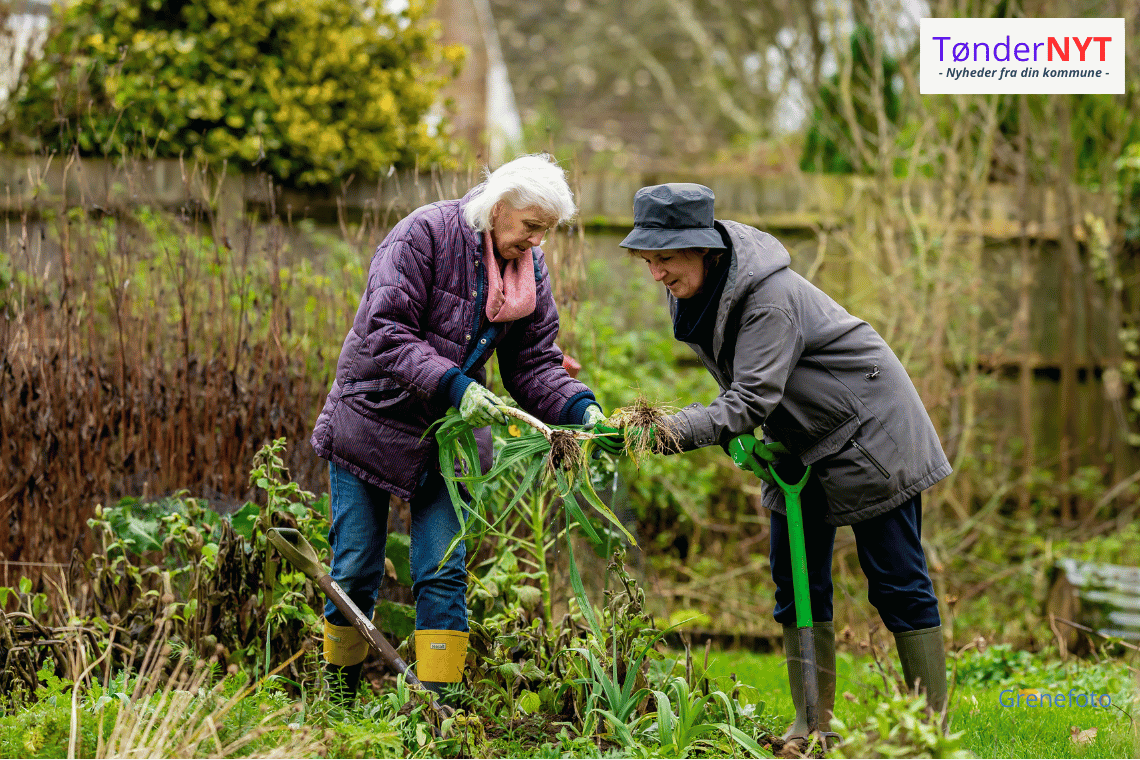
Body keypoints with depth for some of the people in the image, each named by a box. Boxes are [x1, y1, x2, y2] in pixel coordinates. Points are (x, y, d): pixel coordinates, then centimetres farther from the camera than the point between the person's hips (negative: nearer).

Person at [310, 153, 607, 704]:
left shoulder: (529, 268, 1)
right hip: (372, 420, -4)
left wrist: (580, 409, -18)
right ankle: (338, 695, 20)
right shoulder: (424, 235, -18)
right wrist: (451, 384, -35)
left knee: (444, 575, -5)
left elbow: (534, 363, 1)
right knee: (355, 572, 3)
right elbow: (385, 333, -24)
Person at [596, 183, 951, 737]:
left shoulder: (770, 296, -30)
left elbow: (751, 400, -36)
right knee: (797, 582, 4)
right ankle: (812, 723, 8)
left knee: (895, 581, -5)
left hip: (869, 432, -8)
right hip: (801, 447, 8)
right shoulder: (694, 294, -4)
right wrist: (744, 439, -9)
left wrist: (662, 433, -46)